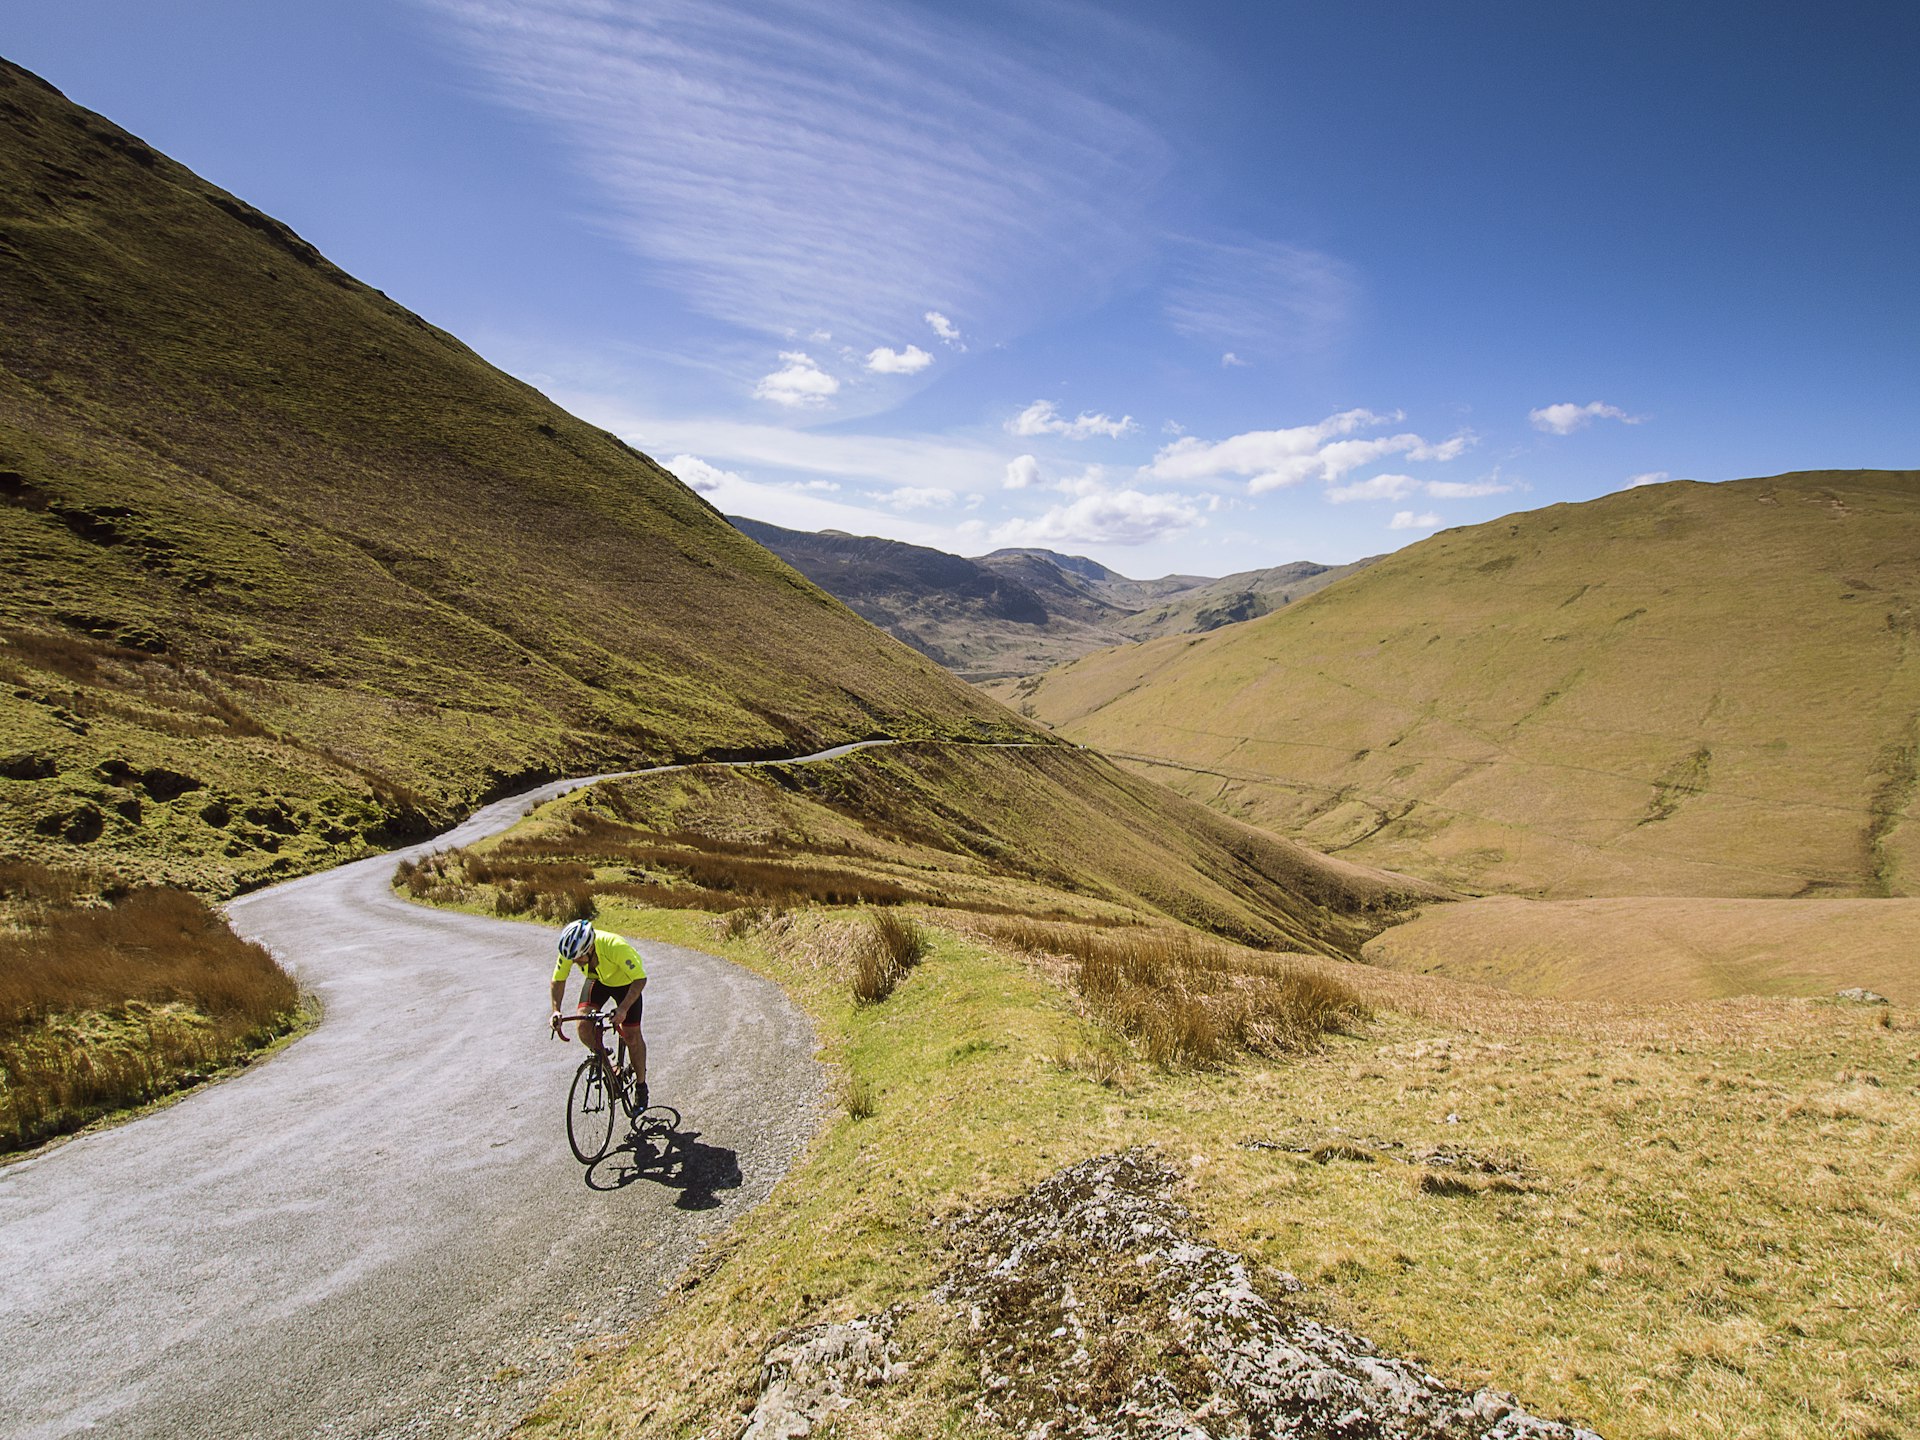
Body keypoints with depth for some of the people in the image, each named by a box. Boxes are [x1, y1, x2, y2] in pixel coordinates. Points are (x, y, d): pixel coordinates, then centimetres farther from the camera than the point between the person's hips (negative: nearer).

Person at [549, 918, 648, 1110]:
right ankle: (602, 1056, 14)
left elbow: (640, 979, -36)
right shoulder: (570, 950, -29)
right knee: (583, 1024, -17)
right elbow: (558, 980, -12)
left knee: (632, 1035, -3)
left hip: (625, 981, -4)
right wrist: (556, 1010, -24)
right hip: (596, 980, 4)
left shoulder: (615, 947, -42)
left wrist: (623, 1008, -45)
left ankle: (641, 1085, 17)